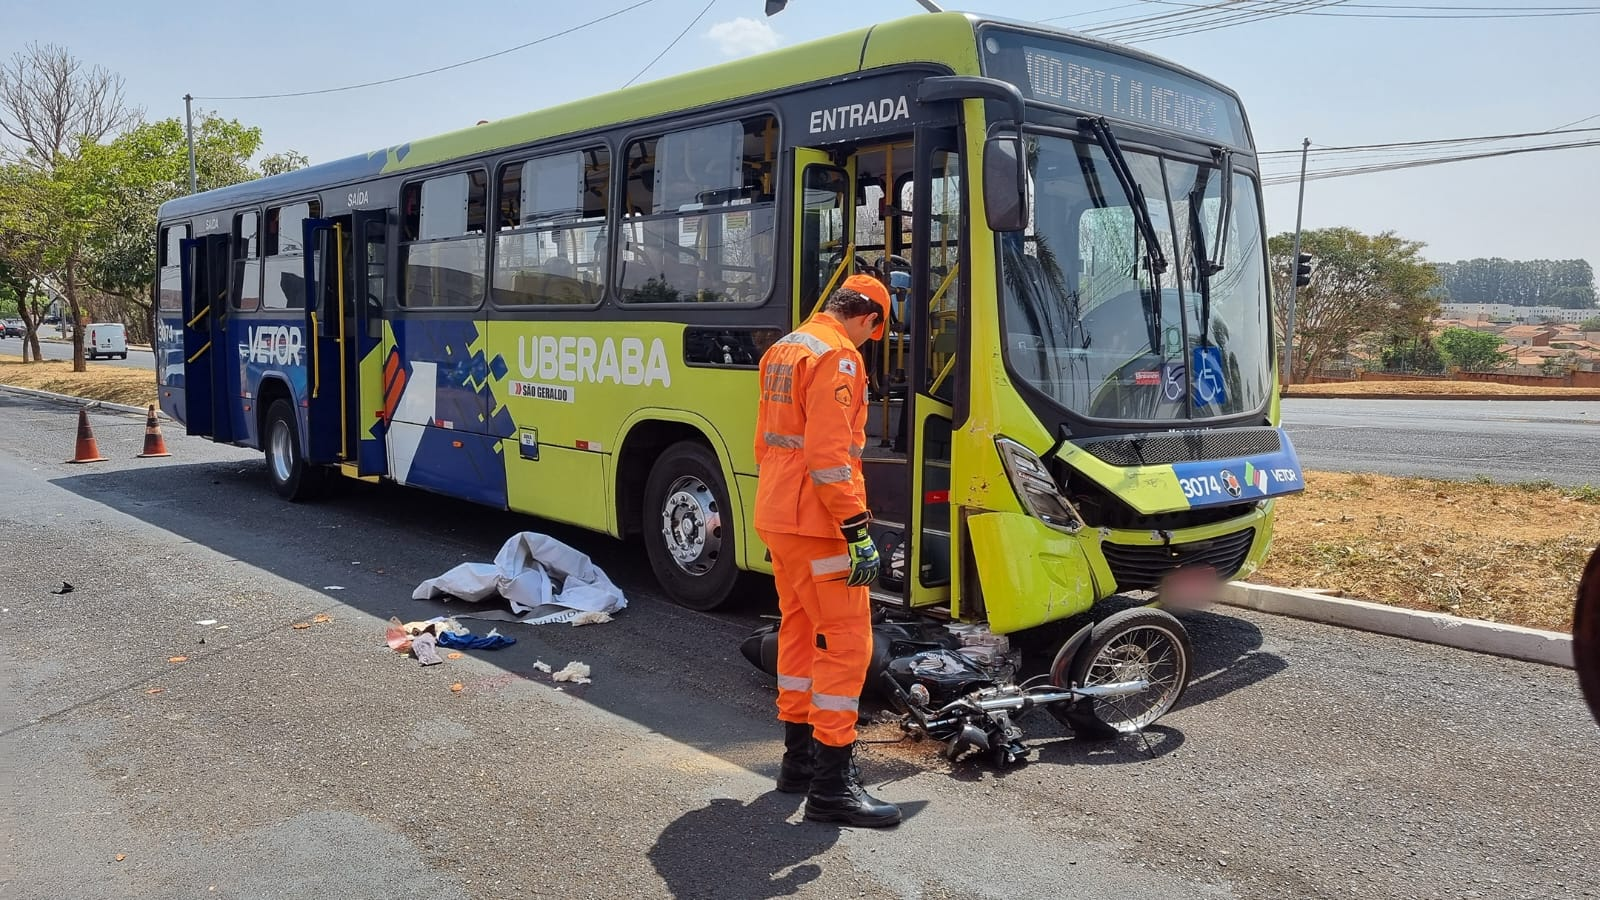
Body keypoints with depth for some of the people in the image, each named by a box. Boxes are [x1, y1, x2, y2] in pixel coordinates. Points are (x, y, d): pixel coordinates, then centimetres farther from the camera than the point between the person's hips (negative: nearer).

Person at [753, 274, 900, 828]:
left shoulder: (784, 349, 15)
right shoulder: (836, 356, -15)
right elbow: (829, 454, -23)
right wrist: (857, 531, -22)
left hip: (776, 516, 10)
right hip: (814, 521, -10)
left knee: (800, 631, 17)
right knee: (846, 641, -6)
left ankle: (799, 759, 27)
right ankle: (831, 786, -3)